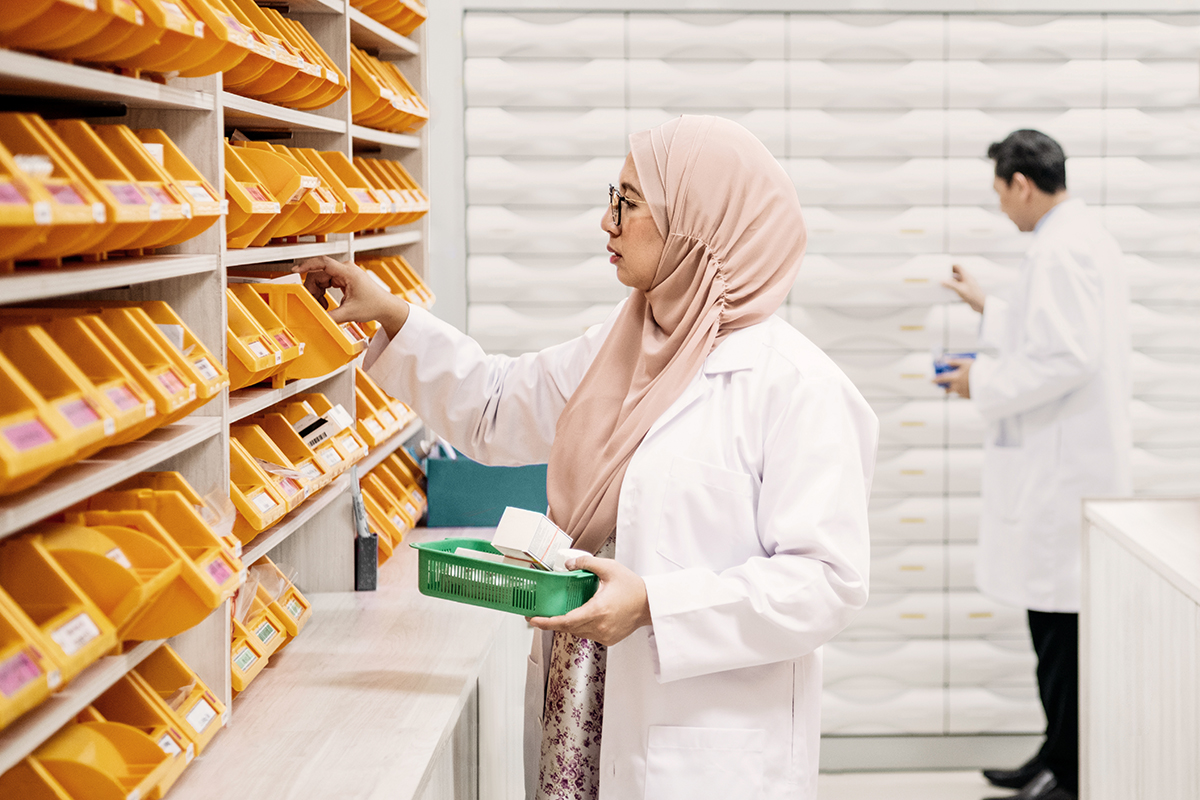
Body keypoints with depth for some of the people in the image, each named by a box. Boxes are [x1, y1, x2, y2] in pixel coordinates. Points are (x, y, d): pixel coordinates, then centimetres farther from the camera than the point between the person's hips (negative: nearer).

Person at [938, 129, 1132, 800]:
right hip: (1065, 462, 10)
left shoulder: (1060, 249, -17)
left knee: (1062, 624, -5)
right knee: (1058, 619, 14)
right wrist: (988, 308, 31)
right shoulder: (1084, 236, 16)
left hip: (1063, 468, -10)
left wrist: (983, 383, -11)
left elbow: (1068, 357, -23)